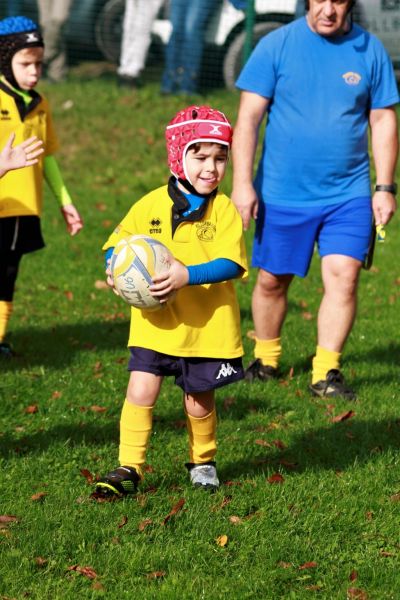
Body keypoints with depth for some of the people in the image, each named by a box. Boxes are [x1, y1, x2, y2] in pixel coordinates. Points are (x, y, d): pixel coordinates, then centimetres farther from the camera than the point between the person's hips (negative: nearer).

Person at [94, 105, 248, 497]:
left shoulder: (224, 210, -7)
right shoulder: (150, 205, -1)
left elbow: (232, 263, -17)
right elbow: (118, 242, 10)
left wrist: (188, 275, -30)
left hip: (206, 326, -1)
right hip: (154, 322, 1)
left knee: (199, 402, 11)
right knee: (140, 390, -9)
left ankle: (202, 461, 35)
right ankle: (129, 468, 0)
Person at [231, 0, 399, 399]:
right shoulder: (276, 45, -3)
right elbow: (248, 117, -3)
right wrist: (242, 183, -9)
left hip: (348, 194, 1)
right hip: (282, 192, 0)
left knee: (343, 276, -11)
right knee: (271, 280, 9)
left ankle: (326, 372, -2)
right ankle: (266, 360, 29)